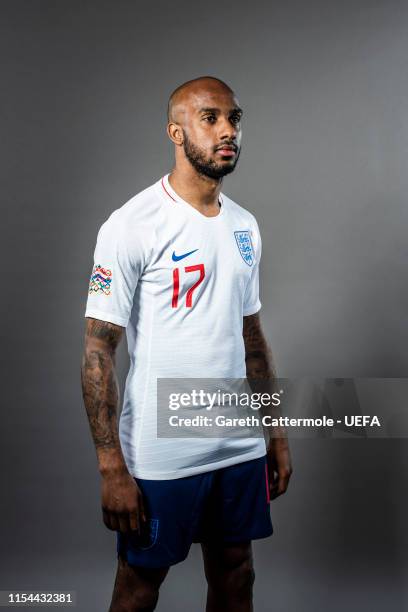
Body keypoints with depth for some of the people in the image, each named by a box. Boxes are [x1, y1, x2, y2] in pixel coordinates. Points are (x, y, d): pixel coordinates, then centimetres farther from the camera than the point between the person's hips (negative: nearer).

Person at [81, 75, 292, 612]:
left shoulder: (245, 226, 8)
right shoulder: (133, 225, -13)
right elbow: (99, 352, -14)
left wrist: (276, 432, 14)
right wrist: (112, 468, -16)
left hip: (241, 448, 6)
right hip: (160, 457, -6)